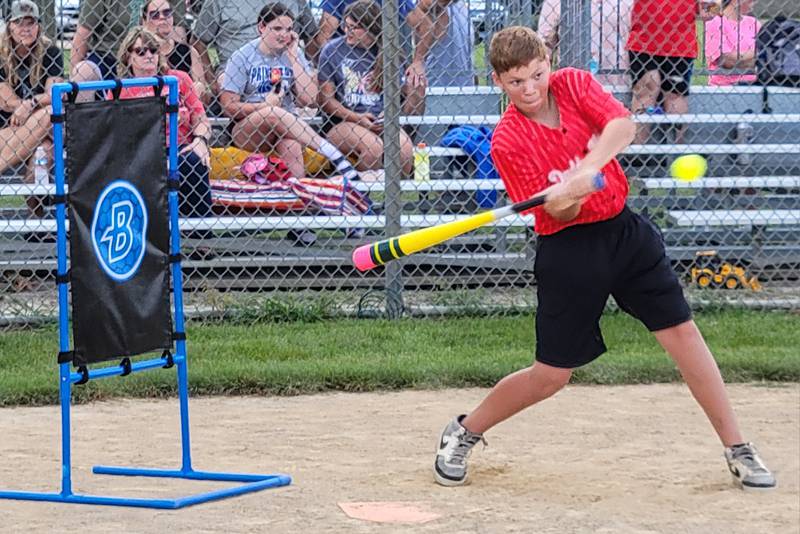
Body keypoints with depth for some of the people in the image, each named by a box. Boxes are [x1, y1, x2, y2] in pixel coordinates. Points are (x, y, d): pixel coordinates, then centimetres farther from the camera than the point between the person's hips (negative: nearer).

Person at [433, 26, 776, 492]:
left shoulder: (574, 84, -3)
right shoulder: (507, 141, -12)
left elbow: (622, 127, -21)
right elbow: (559, 214, -14)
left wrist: (585, 169, -36)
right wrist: (564, 199, -37)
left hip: (623, 229, 3)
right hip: (568, 249, -3)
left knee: (682, 331, -1)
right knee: (551, 375, 0)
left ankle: (737, 450, 8)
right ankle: (463, 434, 21)